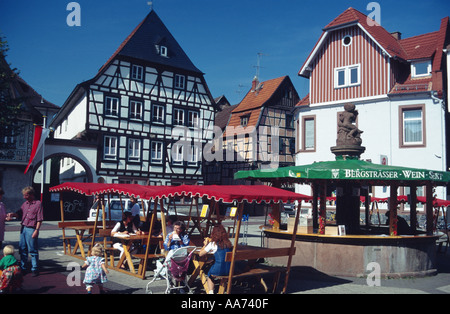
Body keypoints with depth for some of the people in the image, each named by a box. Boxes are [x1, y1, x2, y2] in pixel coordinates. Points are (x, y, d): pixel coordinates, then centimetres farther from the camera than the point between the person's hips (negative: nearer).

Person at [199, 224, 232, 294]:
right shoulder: (228, 243, 8)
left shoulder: (212, 244, -4)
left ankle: (211, 291, 17)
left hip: (218, 270, -4)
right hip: (229, 270, 4)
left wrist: (205, 245, 17)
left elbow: (200, 254, 3)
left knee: (209, 275, 28)